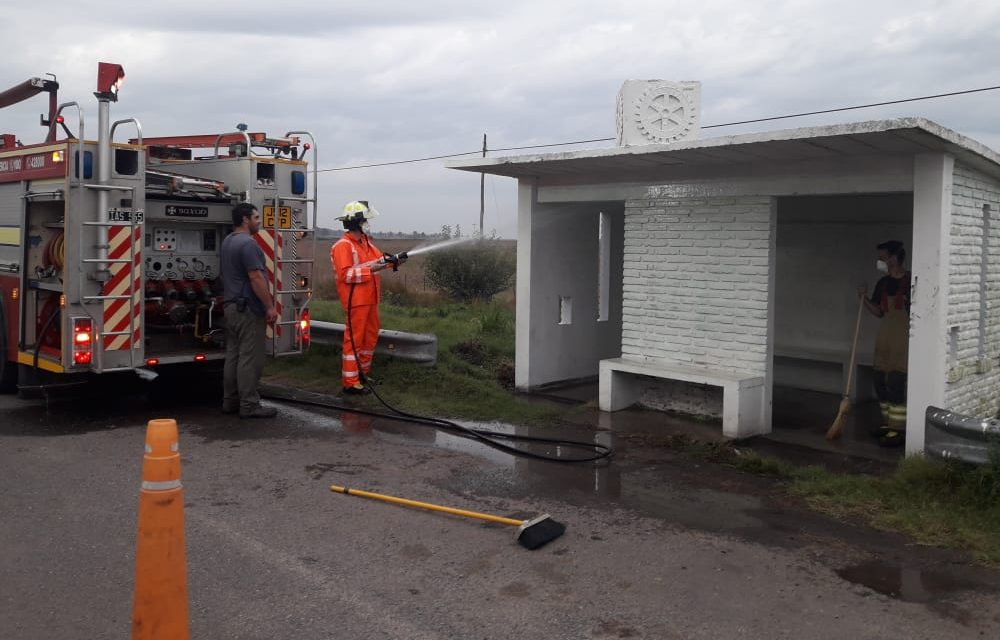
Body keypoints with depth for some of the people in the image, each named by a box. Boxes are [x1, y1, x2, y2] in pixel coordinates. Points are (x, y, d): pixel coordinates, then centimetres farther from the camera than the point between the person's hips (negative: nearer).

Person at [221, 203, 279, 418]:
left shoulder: (228, 241, 15)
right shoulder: (247, 243, -17)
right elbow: (256, 278, -21)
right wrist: (270, 307, -17)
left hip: (231, 307, 10)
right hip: (249, 309, -10)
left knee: (233, 356, 13)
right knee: (250, 359, -6)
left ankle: (230, 401, 18)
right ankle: (249, 405, -3)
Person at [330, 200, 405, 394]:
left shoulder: (366, 241, 14)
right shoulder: (343, 246, -15)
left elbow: (379, 258, 16)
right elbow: (345, 274, -23)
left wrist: (392, 260, -3)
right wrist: (370, 269, -25)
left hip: (370, 299, 10)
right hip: (355, 301, -9)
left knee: (370, 336, 17)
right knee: (354, 339, -6)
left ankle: (363, 373, 31)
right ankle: (350, 382, -1)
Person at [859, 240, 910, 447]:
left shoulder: (911, 281, -9)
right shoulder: (882, 283, 11)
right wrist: (864, 298, 2)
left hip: (903, 337, -7)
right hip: (884, 336, 7)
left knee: (895, 383, -10)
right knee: (880, 381, 10)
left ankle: (898, 430, -4)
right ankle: (888, 423, 23)